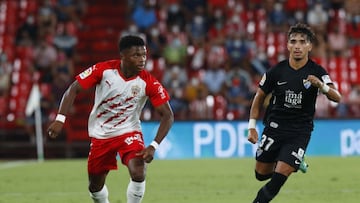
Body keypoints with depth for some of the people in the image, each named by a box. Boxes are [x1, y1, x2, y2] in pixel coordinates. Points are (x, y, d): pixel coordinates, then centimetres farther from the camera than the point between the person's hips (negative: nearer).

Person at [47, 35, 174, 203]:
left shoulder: (149, 83, -18)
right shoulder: (103, 69, -17)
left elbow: (168, 115, -14)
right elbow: (73, 89, -12)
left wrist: (153, 147, -25)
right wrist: (60, 119, -25)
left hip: (129, 132, -2)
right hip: (100, 135, 2)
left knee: (138, 174, -27)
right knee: (95, 187, 10)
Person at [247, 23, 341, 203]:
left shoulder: (317, 72, -8)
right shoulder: (277, 71, -5)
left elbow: (337, 98, -18)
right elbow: (260, 96, 7)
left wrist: (321, 85, -39)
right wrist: (252, 127, 1)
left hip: (300, 132, -2)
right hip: (274, 127, 2)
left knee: (280, 176, -14)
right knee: (261, 174, 9)